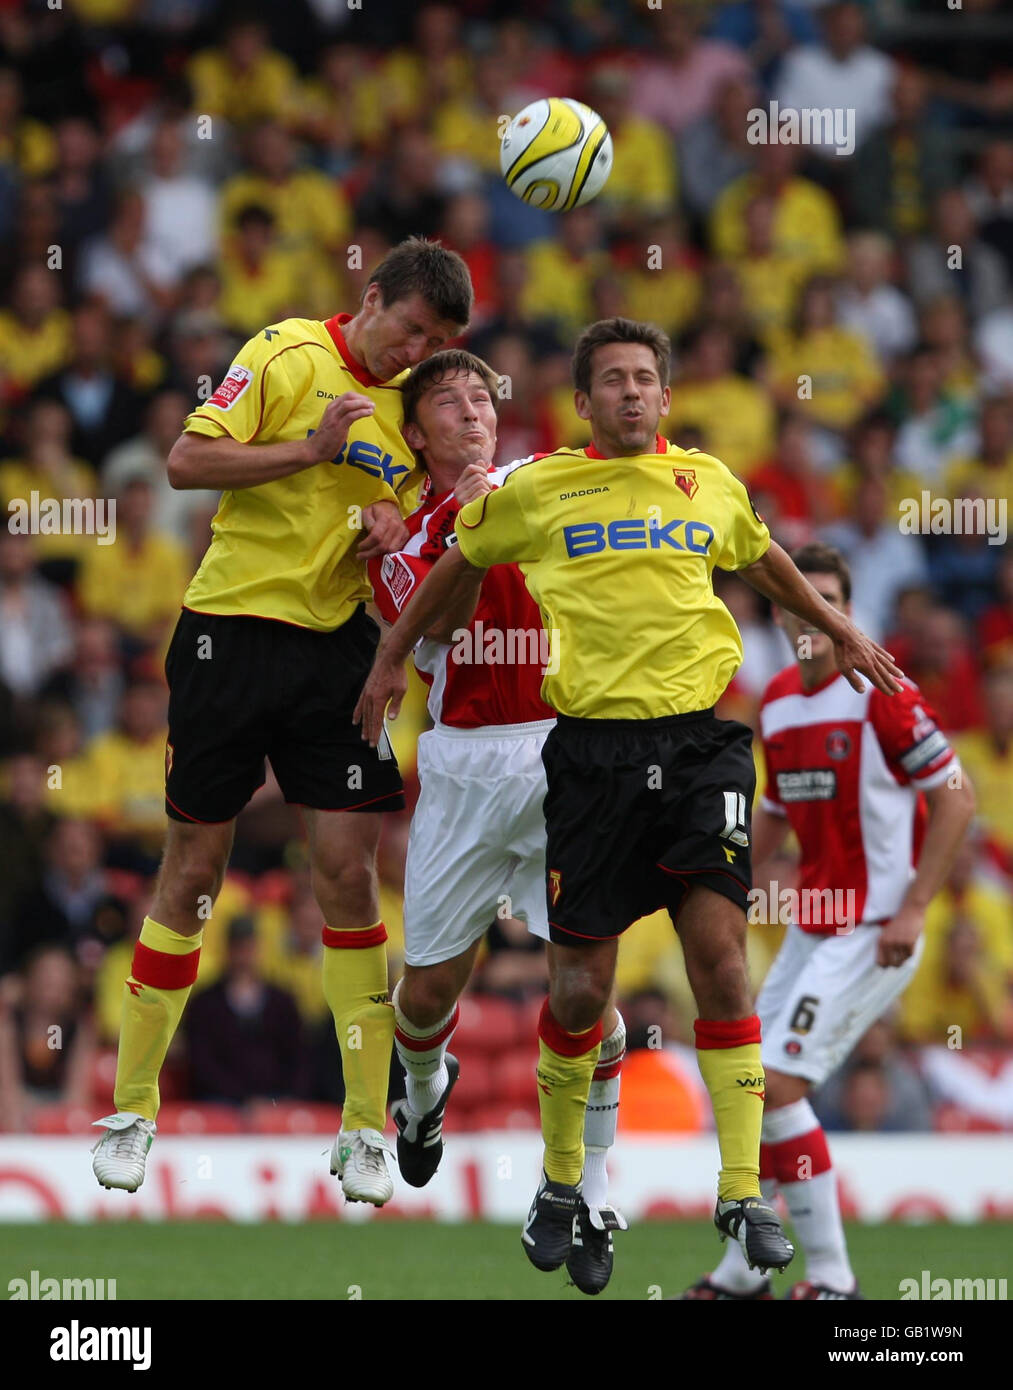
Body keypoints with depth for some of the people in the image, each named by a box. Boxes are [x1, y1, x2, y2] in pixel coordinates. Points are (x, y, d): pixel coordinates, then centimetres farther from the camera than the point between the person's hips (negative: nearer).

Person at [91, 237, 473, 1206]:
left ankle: (363, 1126, 2)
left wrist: (392, 523, -3)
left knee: (347, 869, -4)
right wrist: (310, 447, -21)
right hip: (232, 627, -3)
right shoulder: (286, 354, -6)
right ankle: (132, 1105, 15)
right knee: (194, 868, 3)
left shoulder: (411, 400, 9)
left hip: (338, 644, 3)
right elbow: (187, 461, -12)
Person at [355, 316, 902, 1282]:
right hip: (592, 748, -1)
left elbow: (763, 561, 32)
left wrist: (841, 633, 41)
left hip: (699, 741, 1)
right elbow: (456, 564, 22)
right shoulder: (537, 491, 5)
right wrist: (392, 657, 28)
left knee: (719, 955, -12)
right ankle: (560, 1184, 22)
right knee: (580, 990, 0)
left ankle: (742, 1194, -7)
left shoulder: (711, 484, 11)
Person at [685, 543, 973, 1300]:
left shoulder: (880, 693, -15)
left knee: (777, 1084, -15)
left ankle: (833, 1277, -8)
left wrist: (913, 910, -17)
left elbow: (955, 796, -14)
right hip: (810, 925, 8)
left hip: (871, 934, -8)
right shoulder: (777, 700, 9)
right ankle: (744, 1271, 22)